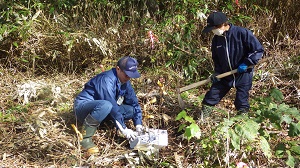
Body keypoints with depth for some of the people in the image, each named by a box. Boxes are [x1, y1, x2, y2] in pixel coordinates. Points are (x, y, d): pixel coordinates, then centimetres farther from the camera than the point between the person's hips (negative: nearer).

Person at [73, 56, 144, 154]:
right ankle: (85, 138, -26)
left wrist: (138, 124, -11)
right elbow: (112, 106, -31)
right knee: (105, 105, -40)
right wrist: (124, 129, -30)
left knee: (132, 110, -7)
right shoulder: (107, 80, -26)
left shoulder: (125, 82, 0)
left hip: (101, 109, 8)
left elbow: (134, 103, 1)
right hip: (83, 107, -8)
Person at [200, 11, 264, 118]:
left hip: (243, 75, -5)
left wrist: (246, 63, -19)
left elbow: (258, 50, -13)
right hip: (224, 75, 5)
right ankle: (202, 119, 17)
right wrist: (217, 73, -1)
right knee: (210, 98, 5)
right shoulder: (216, 39, 0)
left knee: (242, 103, 4)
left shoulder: (242, 33, -18)